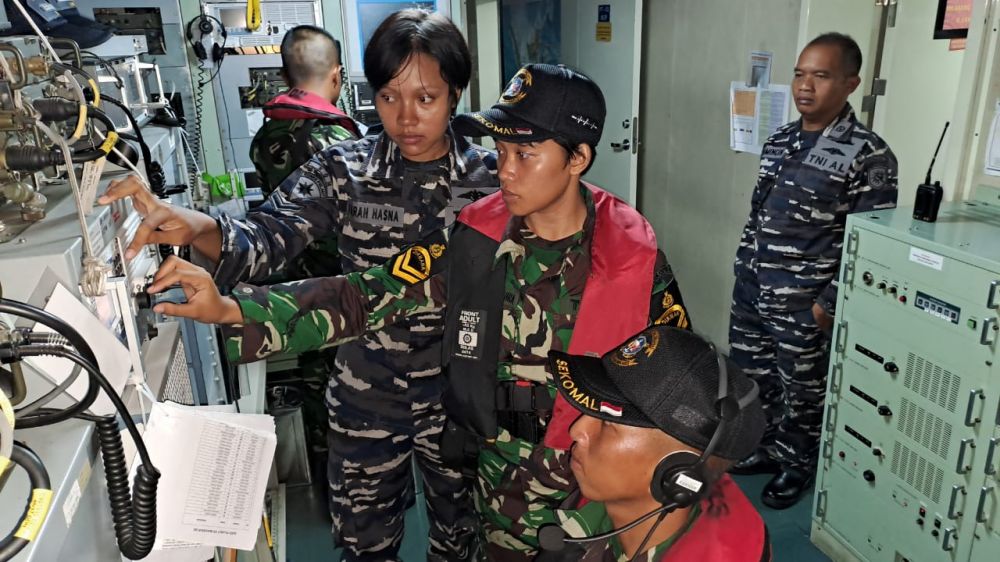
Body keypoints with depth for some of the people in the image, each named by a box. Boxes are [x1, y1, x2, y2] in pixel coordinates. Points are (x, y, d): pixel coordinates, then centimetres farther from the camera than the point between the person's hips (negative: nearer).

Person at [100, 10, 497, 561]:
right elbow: (265, 241, -22)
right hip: (366, 402, 0)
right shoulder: (343, 170, -11)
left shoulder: (488, 176, -10)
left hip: (460, 399, 0)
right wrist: (196, 227, -43)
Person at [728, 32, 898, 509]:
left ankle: (797, 463, 34)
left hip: (804, 303, -6)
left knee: (801, 390, 11)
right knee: (752, 376, 18)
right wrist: (742, 272, 13)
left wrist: (829, 303, -15)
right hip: (751, 290, 6)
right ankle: (765, 447, 41)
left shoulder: (868, 155, -13)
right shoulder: (779, 141, 7)